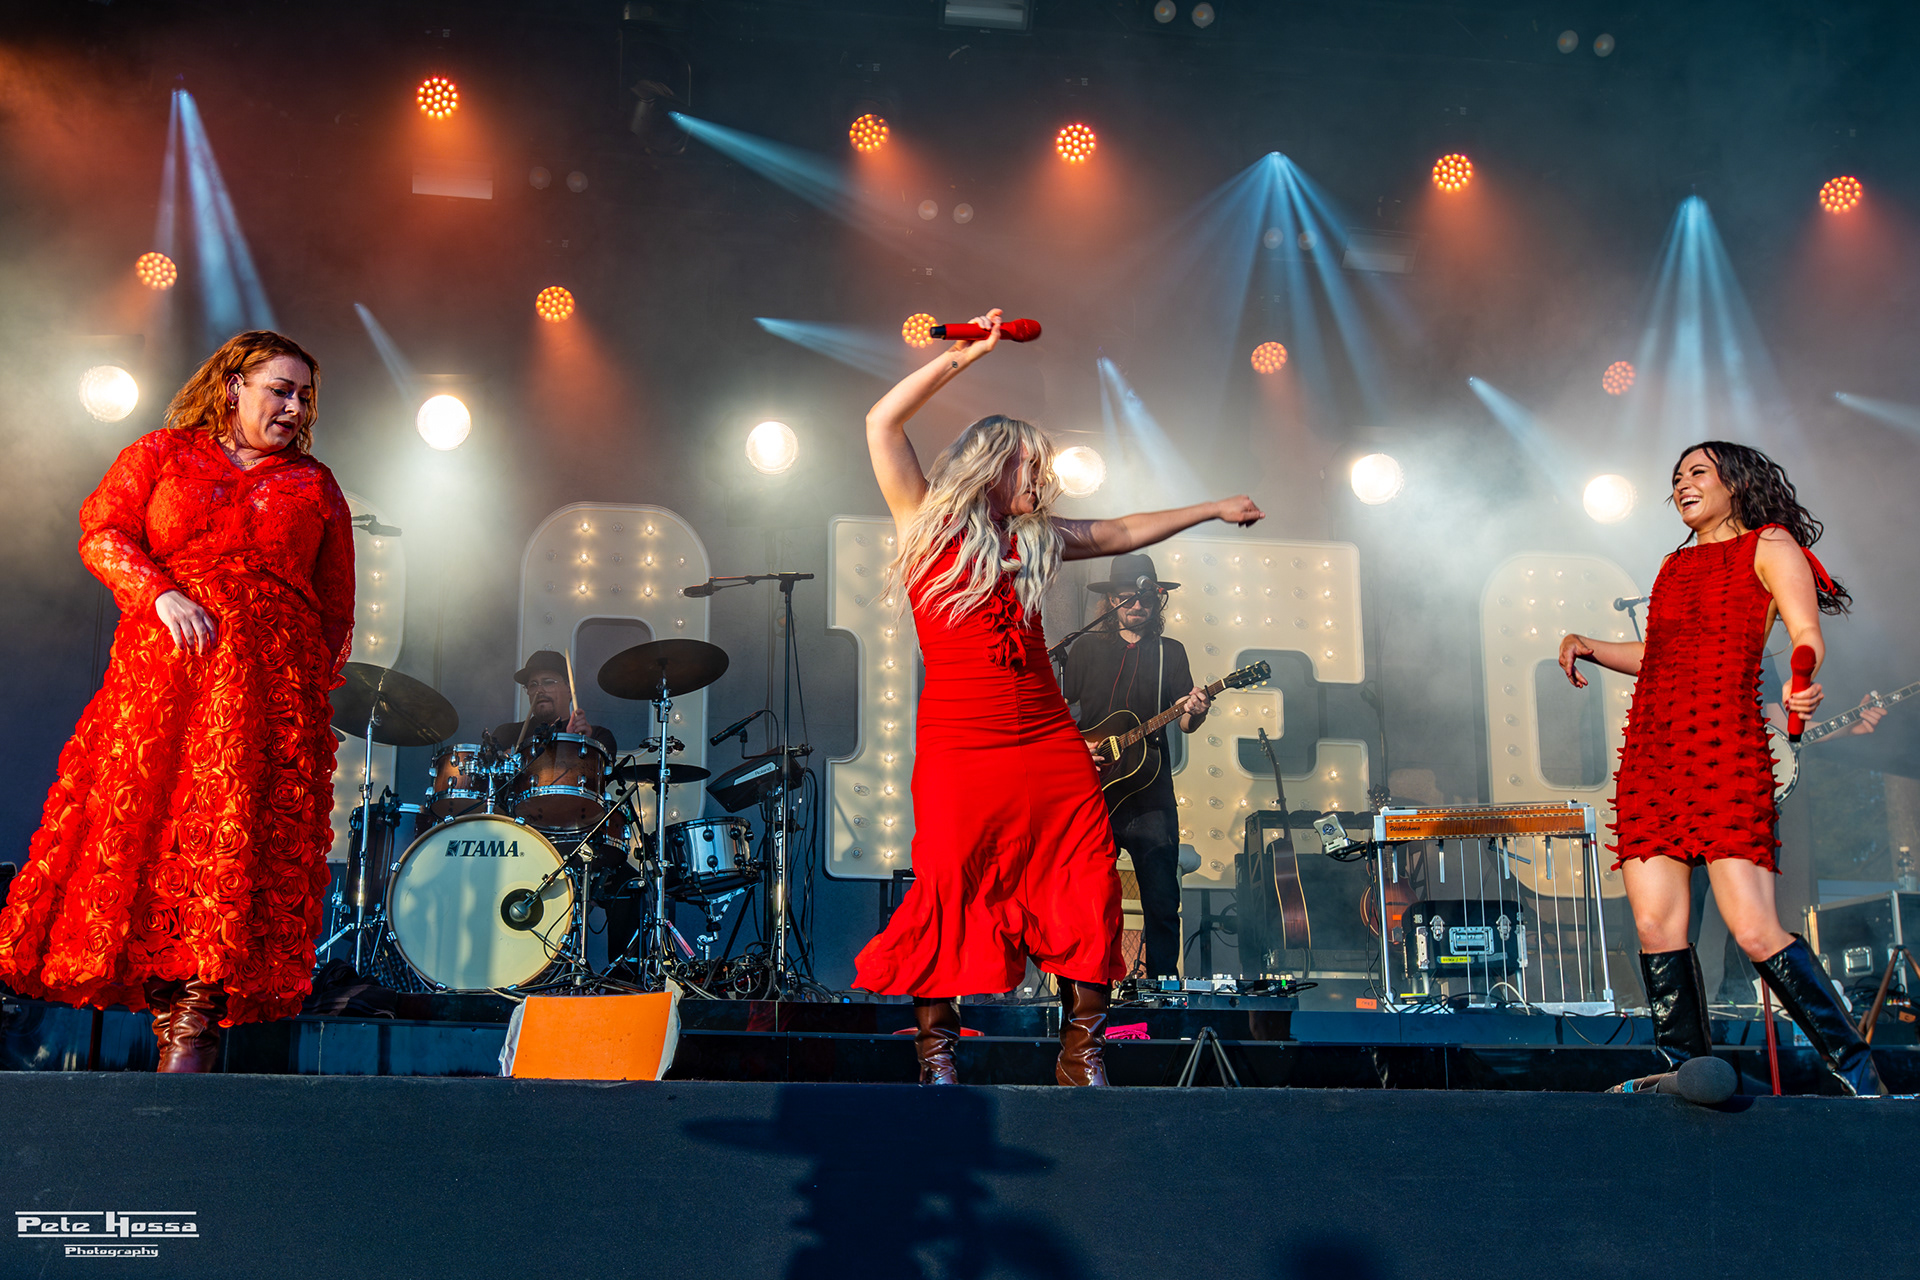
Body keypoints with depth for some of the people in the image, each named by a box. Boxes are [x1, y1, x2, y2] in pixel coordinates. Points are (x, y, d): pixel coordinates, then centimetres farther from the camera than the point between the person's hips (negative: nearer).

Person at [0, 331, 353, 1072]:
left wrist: (316, 681, 7)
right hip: (160, 663, 0)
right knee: (139, 811, -8)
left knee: (236, 826, -11)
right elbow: (102, 533, 4)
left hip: (269, 677, 0)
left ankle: (197, 1022, -13)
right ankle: (160, 989, -1)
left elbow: (336, 602, 17)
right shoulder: (161, 454, 16)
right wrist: (160, 594, -12)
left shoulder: (314, 486, 19)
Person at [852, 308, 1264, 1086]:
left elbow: (1122, 532, 30)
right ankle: (935, 1051, 12)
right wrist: (965, 354, -5)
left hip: (1051, 745, 5)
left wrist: (1214, 510, 36)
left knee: (1087, 896, 1)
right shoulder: (926, 521, 4)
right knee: (950, 900, -3)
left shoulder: (1034, 539, 18)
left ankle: (1081, 1053, 12)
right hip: (959, 745, -5)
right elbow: (882, 423, -6)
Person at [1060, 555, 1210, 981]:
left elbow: (1184, 722, 6)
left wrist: (1194, 713, -17)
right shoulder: (1087, 647, 10)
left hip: (1150, 797, 0)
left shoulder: (1170, 652, 11)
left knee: (1162, 904, -2)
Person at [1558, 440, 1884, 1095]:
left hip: (1725, 752, -6)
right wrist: (1587, 645, 18)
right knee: (1656, 927, -4)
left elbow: (1808, 636, -7)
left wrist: (1802, 685, -29)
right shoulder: (1675, 565, 25)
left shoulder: (1770, 546, 7)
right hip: (1649, 753, 6)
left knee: (1754, 929, -15)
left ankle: (1857, 1071, 0)